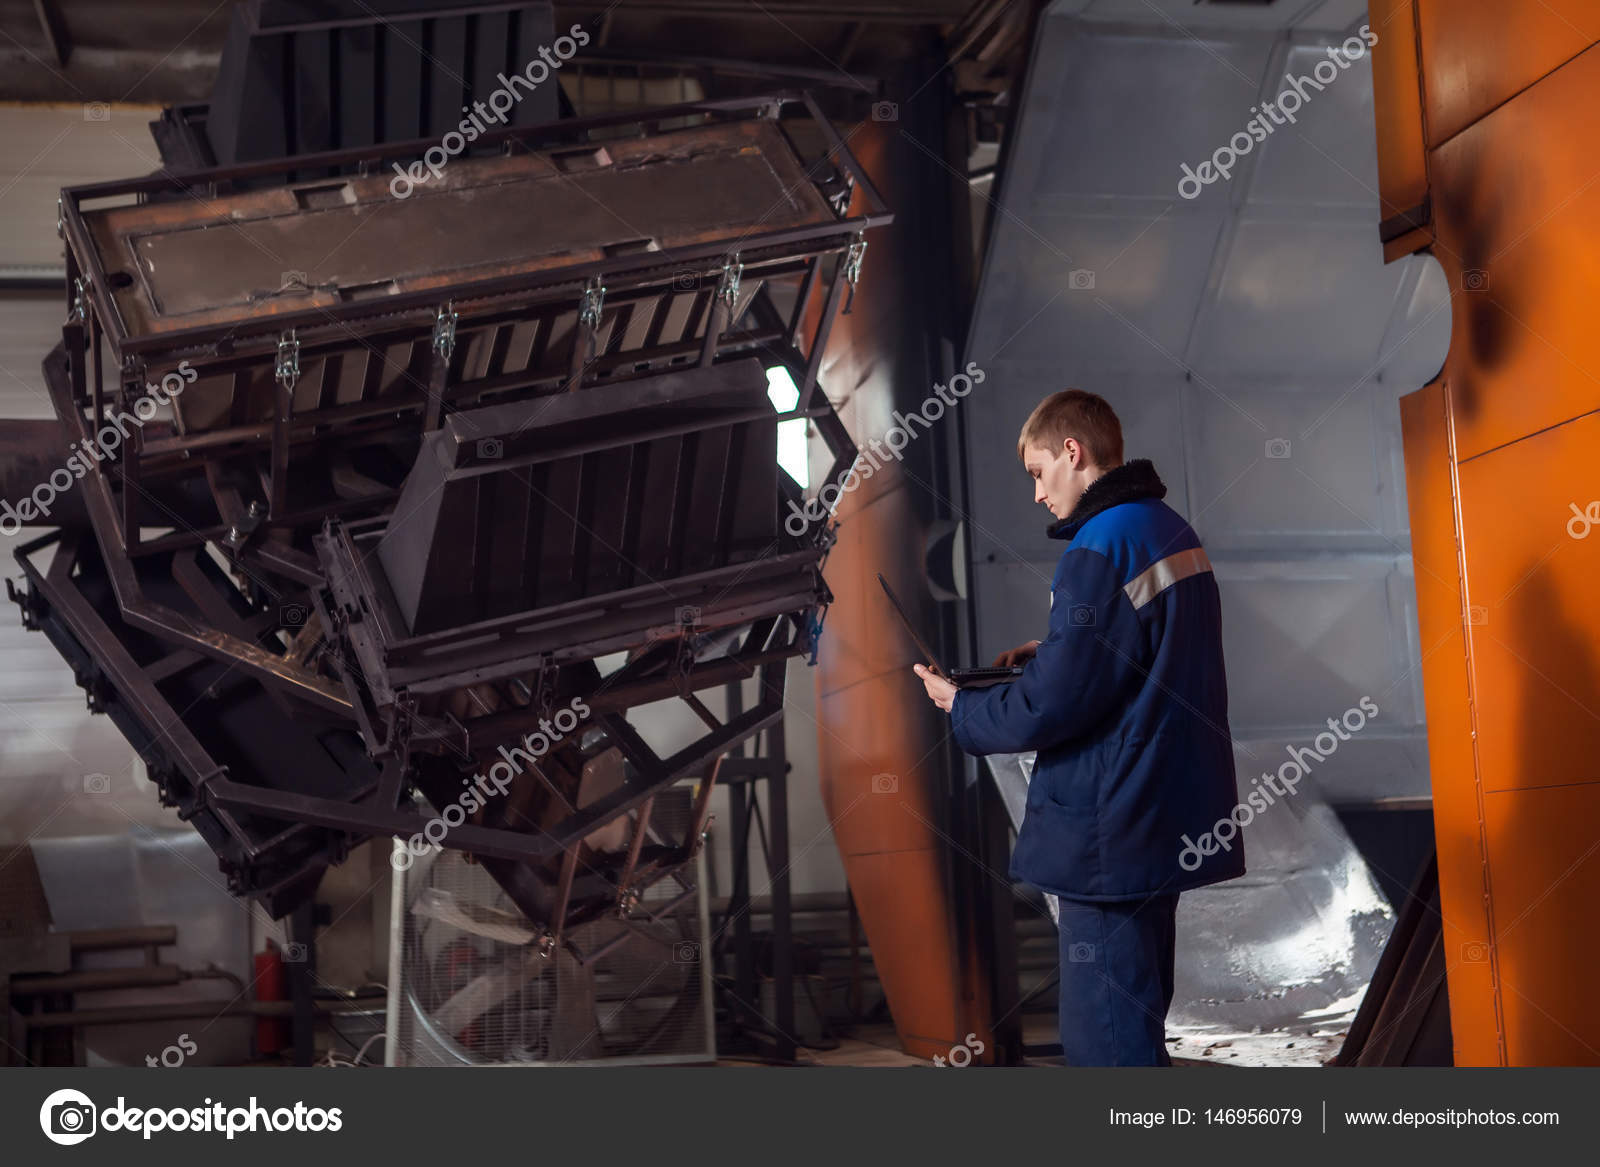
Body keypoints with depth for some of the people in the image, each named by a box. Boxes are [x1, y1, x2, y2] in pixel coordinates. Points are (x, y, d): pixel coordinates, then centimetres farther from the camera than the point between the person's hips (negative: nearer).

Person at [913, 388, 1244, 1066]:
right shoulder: (1173, 532, 11)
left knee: (1103, 1043, -5)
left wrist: (958, 708, -3)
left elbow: (1050, 709, -20)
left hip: (1112, 833, -10)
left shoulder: (1100, 550, -18)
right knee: (1134, 1022, 20)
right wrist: (1051, 651, 14)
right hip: (1172, 821, 10)